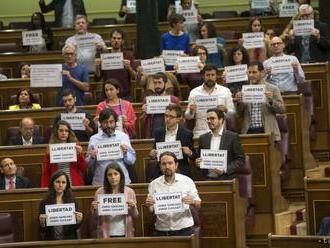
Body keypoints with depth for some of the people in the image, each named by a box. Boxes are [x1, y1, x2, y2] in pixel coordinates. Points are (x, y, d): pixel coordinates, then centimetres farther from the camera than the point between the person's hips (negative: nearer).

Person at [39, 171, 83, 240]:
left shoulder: (73, 201, 7)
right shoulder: (44, 203, 4)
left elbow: (75, 227, 8)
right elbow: (43, 230, 4)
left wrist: (78, 221, -11)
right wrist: (42, 223, -15)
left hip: (69, 240, 1)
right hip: (51, 241, -1)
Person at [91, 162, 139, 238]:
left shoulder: (129, 192, 2)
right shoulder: (100, 192, 0)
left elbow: (135, 216, 7)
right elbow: (95, 217, 6)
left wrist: (133, 208, -12)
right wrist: (95, 209, -14)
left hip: (125, 234, 1)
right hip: (107, 235, -1)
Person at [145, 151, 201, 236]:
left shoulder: (187, 181, 4)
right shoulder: (154, 184, 5)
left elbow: (198, 205, 5)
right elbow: (150, 210, 4)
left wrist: (192, 202, -16)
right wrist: (147, 205, -17)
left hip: (183, 229, -1)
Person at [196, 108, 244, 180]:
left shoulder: (233, 137, -1)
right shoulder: (203, 138, 11)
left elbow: (240, 160, -2)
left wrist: (225, 170, -14)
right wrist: (198, 163, -3)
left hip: (226, 179, -3)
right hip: (208, 179, 3)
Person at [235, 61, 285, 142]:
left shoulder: (273, 89, 5)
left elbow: (282, 109, 2)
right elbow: (240, 114, 13)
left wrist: (271, 100, -14)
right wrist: (238, 102, -5)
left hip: (267, 132, -2)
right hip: (249, 131, 2)